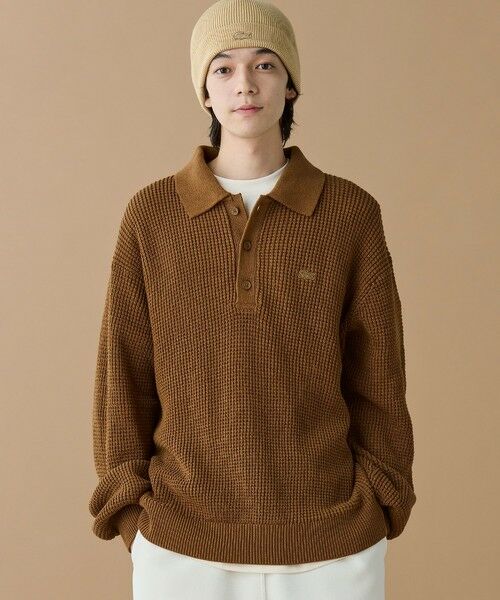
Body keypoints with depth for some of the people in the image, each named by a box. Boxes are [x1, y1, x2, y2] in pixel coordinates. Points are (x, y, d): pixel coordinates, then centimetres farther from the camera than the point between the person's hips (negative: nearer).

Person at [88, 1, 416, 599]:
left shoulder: (351, 212, -3)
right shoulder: (151, 213, -2)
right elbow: (123, 373, 2)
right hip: (183, 543, 1)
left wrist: (375, 512, -1)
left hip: (330, 544, 0)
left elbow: (376, 376, 2)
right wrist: (132, 515, -3)